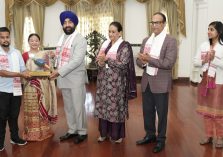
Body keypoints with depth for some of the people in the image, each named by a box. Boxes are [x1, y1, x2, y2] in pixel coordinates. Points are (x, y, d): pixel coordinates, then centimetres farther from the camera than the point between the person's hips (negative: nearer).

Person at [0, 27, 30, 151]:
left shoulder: (16, 52, 7)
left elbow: (23, 69, 10)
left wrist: (27, 74, -13)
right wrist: (19, 74, -23)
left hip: (16, 90, 4)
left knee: (14, 115, 15)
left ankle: (15, 137, 30)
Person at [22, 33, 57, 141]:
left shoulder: (45, 54, 7)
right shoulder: (25, 55, 4)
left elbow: (48, 70, 11)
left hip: (43, 85, 1)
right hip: (30, 85, -1)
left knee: (43, 106, 6)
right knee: (31, 108, 2)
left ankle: (43, 131, 19)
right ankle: (32, 132, 13)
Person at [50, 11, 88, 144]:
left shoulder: (80, 39, -10)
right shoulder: (62, 39, 13)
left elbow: (77, 61, -20)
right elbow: (59, 57, 15)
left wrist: (59, 71, -22)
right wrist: (57, 71, -1)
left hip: (76, 79, -7)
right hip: (64, 79, 7)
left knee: (78, 106, 0)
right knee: (68, 107, 14)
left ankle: (82, 132, 15)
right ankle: (72, 130, 28)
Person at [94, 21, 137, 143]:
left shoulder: (125, 46, -7)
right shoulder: (105, 44, 10)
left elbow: (123, 64, -16)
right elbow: (99, 60, 12)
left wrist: (106, 59, -20)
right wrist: (100, 62, -12)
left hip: (116, 81, -5)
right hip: (103, 79, 6)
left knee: (116, 106, 2)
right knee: (103, 105, 9)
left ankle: (117, 134, 17)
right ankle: (104, 132, 24)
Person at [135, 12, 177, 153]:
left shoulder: (170, 41, -9)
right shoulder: (146, 40, 10)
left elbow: (169, 63, -19)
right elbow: (139, 60, 10)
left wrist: (149, 59, -21)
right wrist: (142, 61, -13)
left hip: (161, 83, -6)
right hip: (146, 81, 6)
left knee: (161, 113, 8)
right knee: (147, 111, 16)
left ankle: (161, 139, 24)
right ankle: (150, 135, 35)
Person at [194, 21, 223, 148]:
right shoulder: (204, 45, 6)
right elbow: (195, 62, 4)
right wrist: (204, 61, -13)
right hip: (204, 82, 5)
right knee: (206, 110, 12)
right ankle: (209, 135, 25)